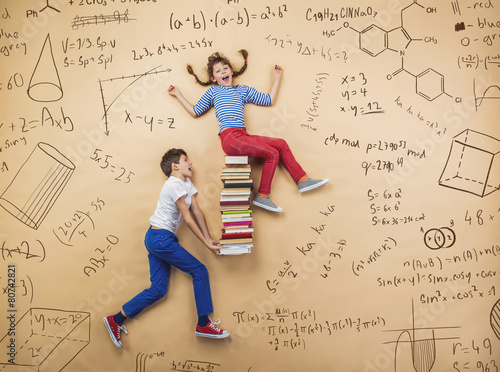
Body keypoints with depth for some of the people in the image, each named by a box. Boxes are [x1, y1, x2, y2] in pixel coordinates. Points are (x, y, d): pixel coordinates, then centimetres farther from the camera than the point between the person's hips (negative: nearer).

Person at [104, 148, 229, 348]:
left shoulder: (186, 183, 14)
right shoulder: (174, 184, -15)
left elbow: (197, 211, 9)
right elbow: (188, 218, -15)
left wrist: (209, 238, 3)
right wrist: (206, 244, -11)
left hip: (157, 239, 10)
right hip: (160, 237, -10)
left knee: (158, 289, 9)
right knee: (199, 271, -4)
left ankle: (116, 320, 17)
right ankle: (204, 324, 4)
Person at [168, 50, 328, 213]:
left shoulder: (243, 90, 26)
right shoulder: (213, 91, 17)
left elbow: (269, 100, 27)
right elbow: (195, 112, 20)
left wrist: (277, 78, 30)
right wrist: (178, 95, 22)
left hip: (242, 136, 5)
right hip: (230, 137, -5)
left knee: (281, 144, -4)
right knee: (272, 153, -17)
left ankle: (302, 181, 2)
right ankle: (262, 196, -12)